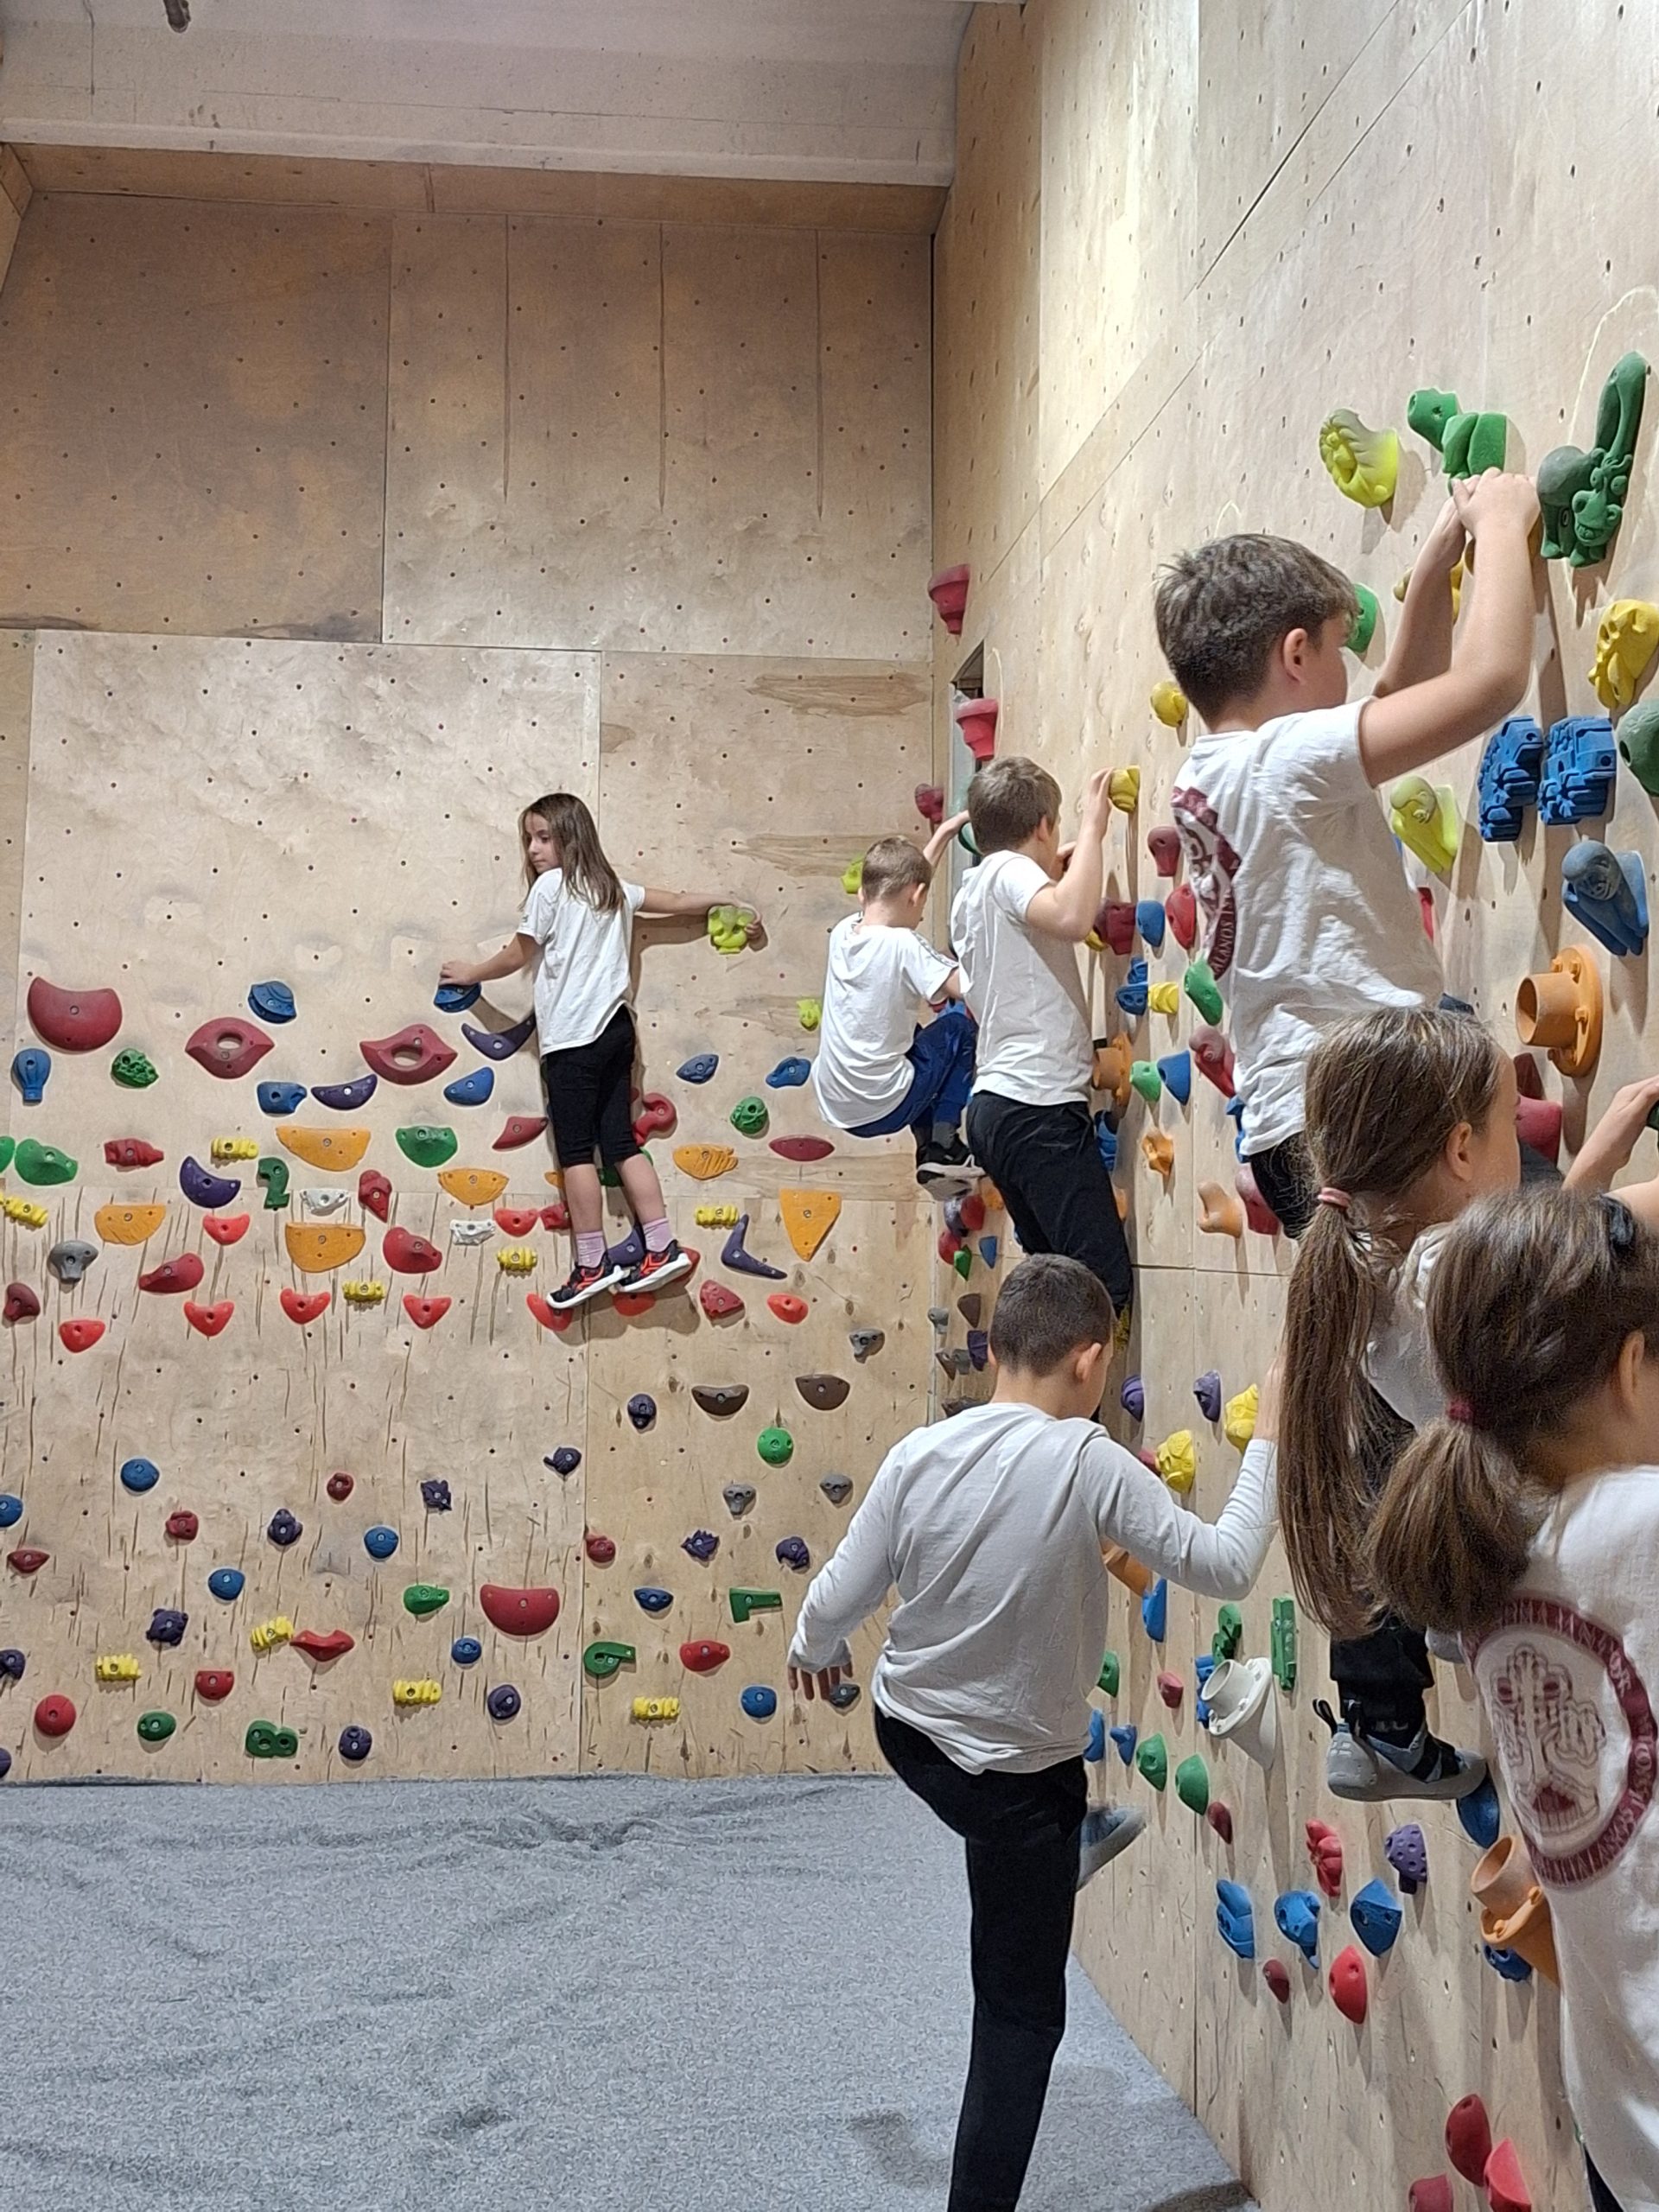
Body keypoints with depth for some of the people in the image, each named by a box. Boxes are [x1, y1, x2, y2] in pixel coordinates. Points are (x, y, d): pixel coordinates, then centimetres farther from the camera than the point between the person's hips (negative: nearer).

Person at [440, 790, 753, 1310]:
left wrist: (469, 973, 15)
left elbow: (517, 956, -2)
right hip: (614, 1029, 8)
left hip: (573, 1037, -8)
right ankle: (664, 1250, 7)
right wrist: (731, 903, 43)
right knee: (621, 1142, 9)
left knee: (575, 1150, -3)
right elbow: (678, 902, 27)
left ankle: (593, 1266, 0)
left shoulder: (551, 885, -6)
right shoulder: (613, 887, 15)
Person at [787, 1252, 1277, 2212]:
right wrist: (1268, 1441, -6)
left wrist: (815, 1654, 17)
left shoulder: (920, 1452, -13)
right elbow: (1226, 1567, -18)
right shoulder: (1091, 1462, -25)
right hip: (1012, 1776, -4)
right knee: (1024, 2014, 13)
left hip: (907, 1731, 5)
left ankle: (1070, 1846, 63)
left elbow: (839, 1599, -6)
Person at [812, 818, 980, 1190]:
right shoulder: (903, 945, -18)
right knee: (961, 1022, 10)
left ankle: (928, 1152, 30)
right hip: (882, 1109, -7)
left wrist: (944, 833, 25)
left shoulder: (843, 931, 1)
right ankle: (943, 1146, 11)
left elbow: (901, 883, 18)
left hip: (834, 1108, 7)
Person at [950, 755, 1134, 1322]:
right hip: (1038, 1107, -10)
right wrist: (1091, 828, -16)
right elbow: (1072, 919, -30)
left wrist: (1055, 875, 28)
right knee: (1105, 1283, -12)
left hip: (995, 1104, 10)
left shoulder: (972, 891, 18)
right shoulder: (1009, 872, -8)